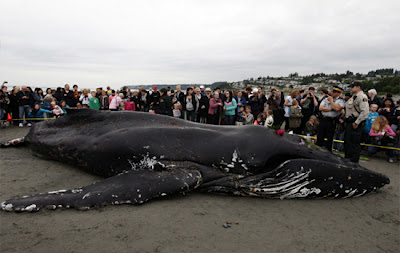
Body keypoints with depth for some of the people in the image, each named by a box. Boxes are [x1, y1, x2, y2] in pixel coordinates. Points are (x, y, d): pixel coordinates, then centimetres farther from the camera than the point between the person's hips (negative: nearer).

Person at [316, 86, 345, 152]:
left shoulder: (340, 101, 0)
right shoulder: (326, 98, 11)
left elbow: (337, 108, -20)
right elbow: (320, 108, 0)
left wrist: (331, 100, -7)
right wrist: (331, 109, -9)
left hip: (332, 121, -3)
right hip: (323, 119, 3)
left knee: (329, 139, 4)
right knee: (319, 137, 4)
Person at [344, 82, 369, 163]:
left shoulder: (362, 97, -15)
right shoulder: (353, 97, 17)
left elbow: (365, 112, -25)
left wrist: (356, 123, -22)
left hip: (356, 124, -11)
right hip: (349, 122, 11)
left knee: (354, 144, -6)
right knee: (347, 142, 17)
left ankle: (353, 162, 2)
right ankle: (347, 160, 29)